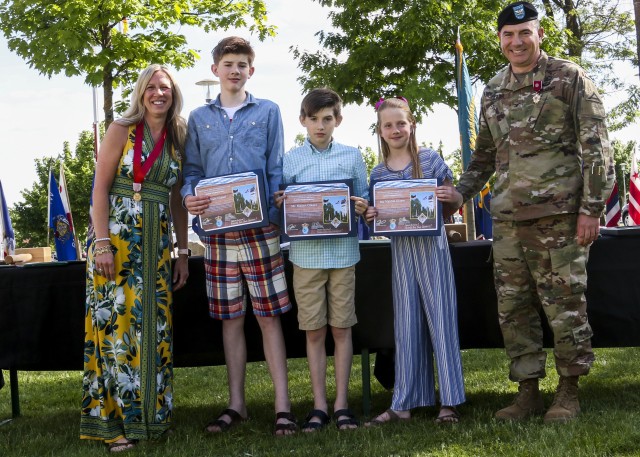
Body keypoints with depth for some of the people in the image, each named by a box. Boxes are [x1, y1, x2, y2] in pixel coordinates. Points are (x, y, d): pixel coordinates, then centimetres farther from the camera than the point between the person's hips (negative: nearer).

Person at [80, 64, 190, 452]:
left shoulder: (178, 139, 11)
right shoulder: (123, 129, -1)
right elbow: (100, 186, -7)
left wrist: (183, 253, 10)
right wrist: (102, 243, -16)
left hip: (157, 241, 4)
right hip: (117, 235, -4)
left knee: (155, 324, 5)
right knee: (117, 322, -5)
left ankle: (150, 412, 16)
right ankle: (114, 419, 3)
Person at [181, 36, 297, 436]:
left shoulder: (268, 112, 8)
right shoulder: (199, 118, 13)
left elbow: (276, 171, 4)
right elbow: (192, 171, 11)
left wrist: (275, 216, -10)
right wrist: (190, 198, -11)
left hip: (260, 228, -2)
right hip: (217, 231, 2)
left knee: (269, 315, -2)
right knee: (230, 318, 8)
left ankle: (283, 405, 2)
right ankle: (236, 404, 17)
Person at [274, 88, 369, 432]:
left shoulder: (352, 156, 6)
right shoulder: (290, 160, 6)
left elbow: (363, 200, 9)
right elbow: (281, 206, 8)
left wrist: (363, 207, -13)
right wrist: (280, 205, -14)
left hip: (343, 252, 0)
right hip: (306, 253, 0)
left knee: (341, 329, 4)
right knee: (314, 332, 4)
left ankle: (341, 403, 13)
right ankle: (319, 405, 11)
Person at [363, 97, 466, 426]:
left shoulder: (431, 160, 1)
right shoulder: (378, 173, 9)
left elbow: (450, 210, 4)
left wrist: (450, 197, -17)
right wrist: (370, 216, -7)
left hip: (432, 246, -3)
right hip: (400, 250, 3)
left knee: (440, 318, -2)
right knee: (407, 324, 7)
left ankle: (449, 401, 4)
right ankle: (403, 402, 12)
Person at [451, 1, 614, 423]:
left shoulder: (569, 79, -1)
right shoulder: (493, 91, 15)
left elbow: (595, 147, -5)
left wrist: (592, 207, -11)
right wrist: (459, 194, 17)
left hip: (559, 214, -5)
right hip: (508, 216, 5)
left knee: (565, 303, -1)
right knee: (513, 306, 6)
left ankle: (569, 391, 13)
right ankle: (528, 391, 16)